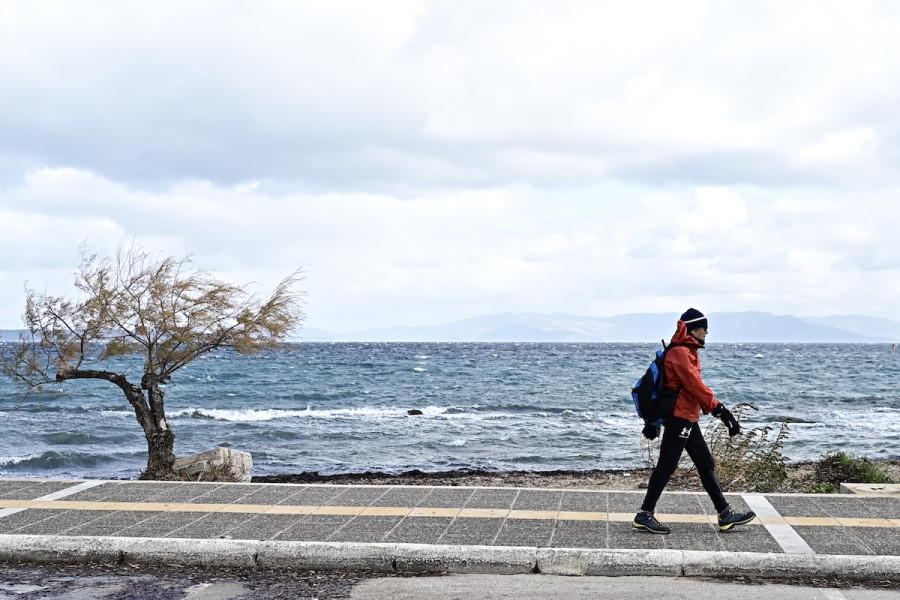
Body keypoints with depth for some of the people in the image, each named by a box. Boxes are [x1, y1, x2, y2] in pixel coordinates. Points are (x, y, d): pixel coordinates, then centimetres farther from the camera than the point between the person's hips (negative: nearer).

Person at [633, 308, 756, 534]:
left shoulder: (687, 351, 19)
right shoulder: (680, 352, -14)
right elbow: (695, 385, -21)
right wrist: (719, 409, -22)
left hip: (687, 419, 11)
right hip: (680, 417, -11)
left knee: (706, 465, 10)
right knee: (666, 466, -7)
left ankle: (725, 514, 14)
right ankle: (645, 515, -1)